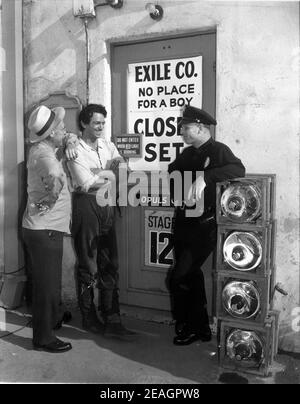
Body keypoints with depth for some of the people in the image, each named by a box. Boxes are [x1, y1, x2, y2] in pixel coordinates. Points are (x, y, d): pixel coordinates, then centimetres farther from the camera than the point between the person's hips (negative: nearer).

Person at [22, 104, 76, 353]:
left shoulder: (46, 148, 8)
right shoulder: (43, 153, -22)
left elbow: (66, 138, 30)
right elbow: (56, 181, -42)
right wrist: (45, 204, -29)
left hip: (48, 228, 10)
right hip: (44, 229, -10)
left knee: (51, 279, 25)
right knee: (46, 283, 1)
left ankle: (54, 317, 45)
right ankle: (43, 337, 15)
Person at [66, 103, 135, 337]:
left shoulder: (108, 145, 12)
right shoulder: (76, 150, -5)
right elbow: (86, 183, -15)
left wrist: (97, 174, -13)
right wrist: (108, 174, -3)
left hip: (107, 205, 5)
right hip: (86, 206, -5)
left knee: (110, 265, 4)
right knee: (88, 266, 5)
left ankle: (112, 321, 11)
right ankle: (89, 318, 20)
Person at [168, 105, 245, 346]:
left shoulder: (218, 150, -9)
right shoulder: (188, 154, 14)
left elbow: (238, 169, -27)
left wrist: (204, 176, -37)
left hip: (205, 225, -8)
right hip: (184, 223, 8)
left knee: (179, 278, -6)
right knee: (192, 275, 14)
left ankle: (187, 328, 16)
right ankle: (201, 328, 30)